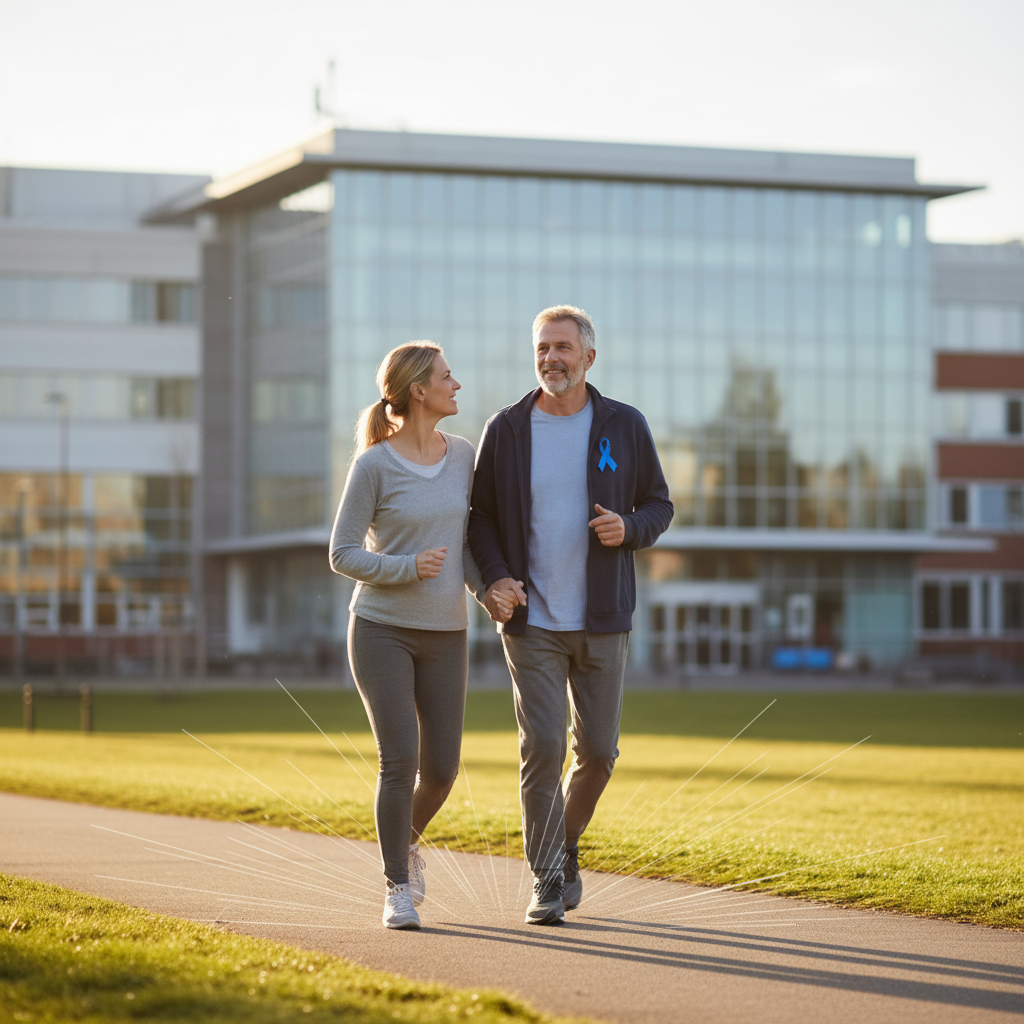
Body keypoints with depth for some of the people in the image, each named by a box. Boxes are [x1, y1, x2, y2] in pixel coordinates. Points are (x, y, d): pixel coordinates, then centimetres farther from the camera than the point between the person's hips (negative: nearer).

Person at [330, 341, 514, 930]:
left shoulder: (462, 456, 4)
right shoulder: (374, 466, -10)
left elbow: (468, 542, 11)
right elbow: (343, 554, -6)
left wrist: (489, 592, -7)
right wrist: (407, 568, -21)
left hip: (445, 637, 4)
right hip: (381, 631, -4)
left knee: (441, 769, 3)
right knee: (400, 763, -12)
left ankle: (407, 838, 35)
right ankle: (399, 891, 2)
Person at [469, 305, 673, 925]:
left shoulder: (625, 427, 1)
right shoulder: (506, 430, -1)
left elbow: (659, 506, 8)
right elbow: (481, 516, 6)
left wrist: (628, 528, -14)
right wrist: (495, 578, -12)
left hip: (603, 619, 1)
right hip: (531, 621, -1)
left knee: (597, 751, 5)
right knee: (543, 747, -9)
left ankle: (566, 843, 33)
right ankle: (547, 882, 1)